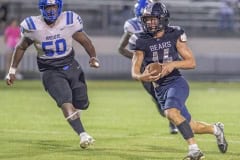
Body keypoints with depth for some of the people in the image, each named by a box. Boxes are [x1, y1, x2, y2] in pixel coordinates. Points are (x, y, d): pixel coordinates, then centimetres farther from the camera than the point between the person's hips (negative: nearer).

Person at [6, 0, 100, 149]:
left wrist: (93, 57, -15)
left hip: (70, 65, 3)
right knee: (66, 102, -23)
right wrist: (12, 70, 6)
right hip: (51, 71, -2)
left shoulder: (70, 21, -9)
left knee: (82, 104, 3)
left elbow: (85, 41, 1)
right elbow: (21, 47, 6)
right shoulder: (32, 26, -10)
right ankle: (83, 134, -30)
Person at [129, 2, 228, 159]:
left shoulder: (174, 36, -5)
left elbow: (192, 62, -3)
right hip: (160, 88, 4)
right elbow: (135, 72, -2)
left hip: (176, 82, -4)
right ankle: (216, 129, 40)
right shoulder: (142, 41, 0)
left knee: (171, 112, -33)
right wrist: (142, 77, -25)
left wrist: (173, 64, -20)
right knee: (190, 127, 10)